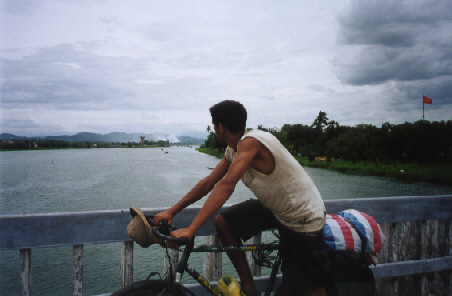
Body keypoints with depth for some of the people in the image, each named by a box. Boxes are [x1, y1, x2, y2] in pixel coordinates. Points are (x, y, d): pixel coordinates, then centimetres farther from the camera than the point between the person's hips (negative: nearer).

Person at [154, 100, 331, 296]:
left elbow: (226, 186, -36)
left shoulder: (250, 142, -27)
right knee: (223, 222, -3)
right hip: (274, 207, 8)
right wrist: (171, 211, -2)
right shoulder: (233, 151, 2)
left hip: (303, 219, -8)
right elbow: (207, 184, 3)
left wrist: (191, 229, -39)